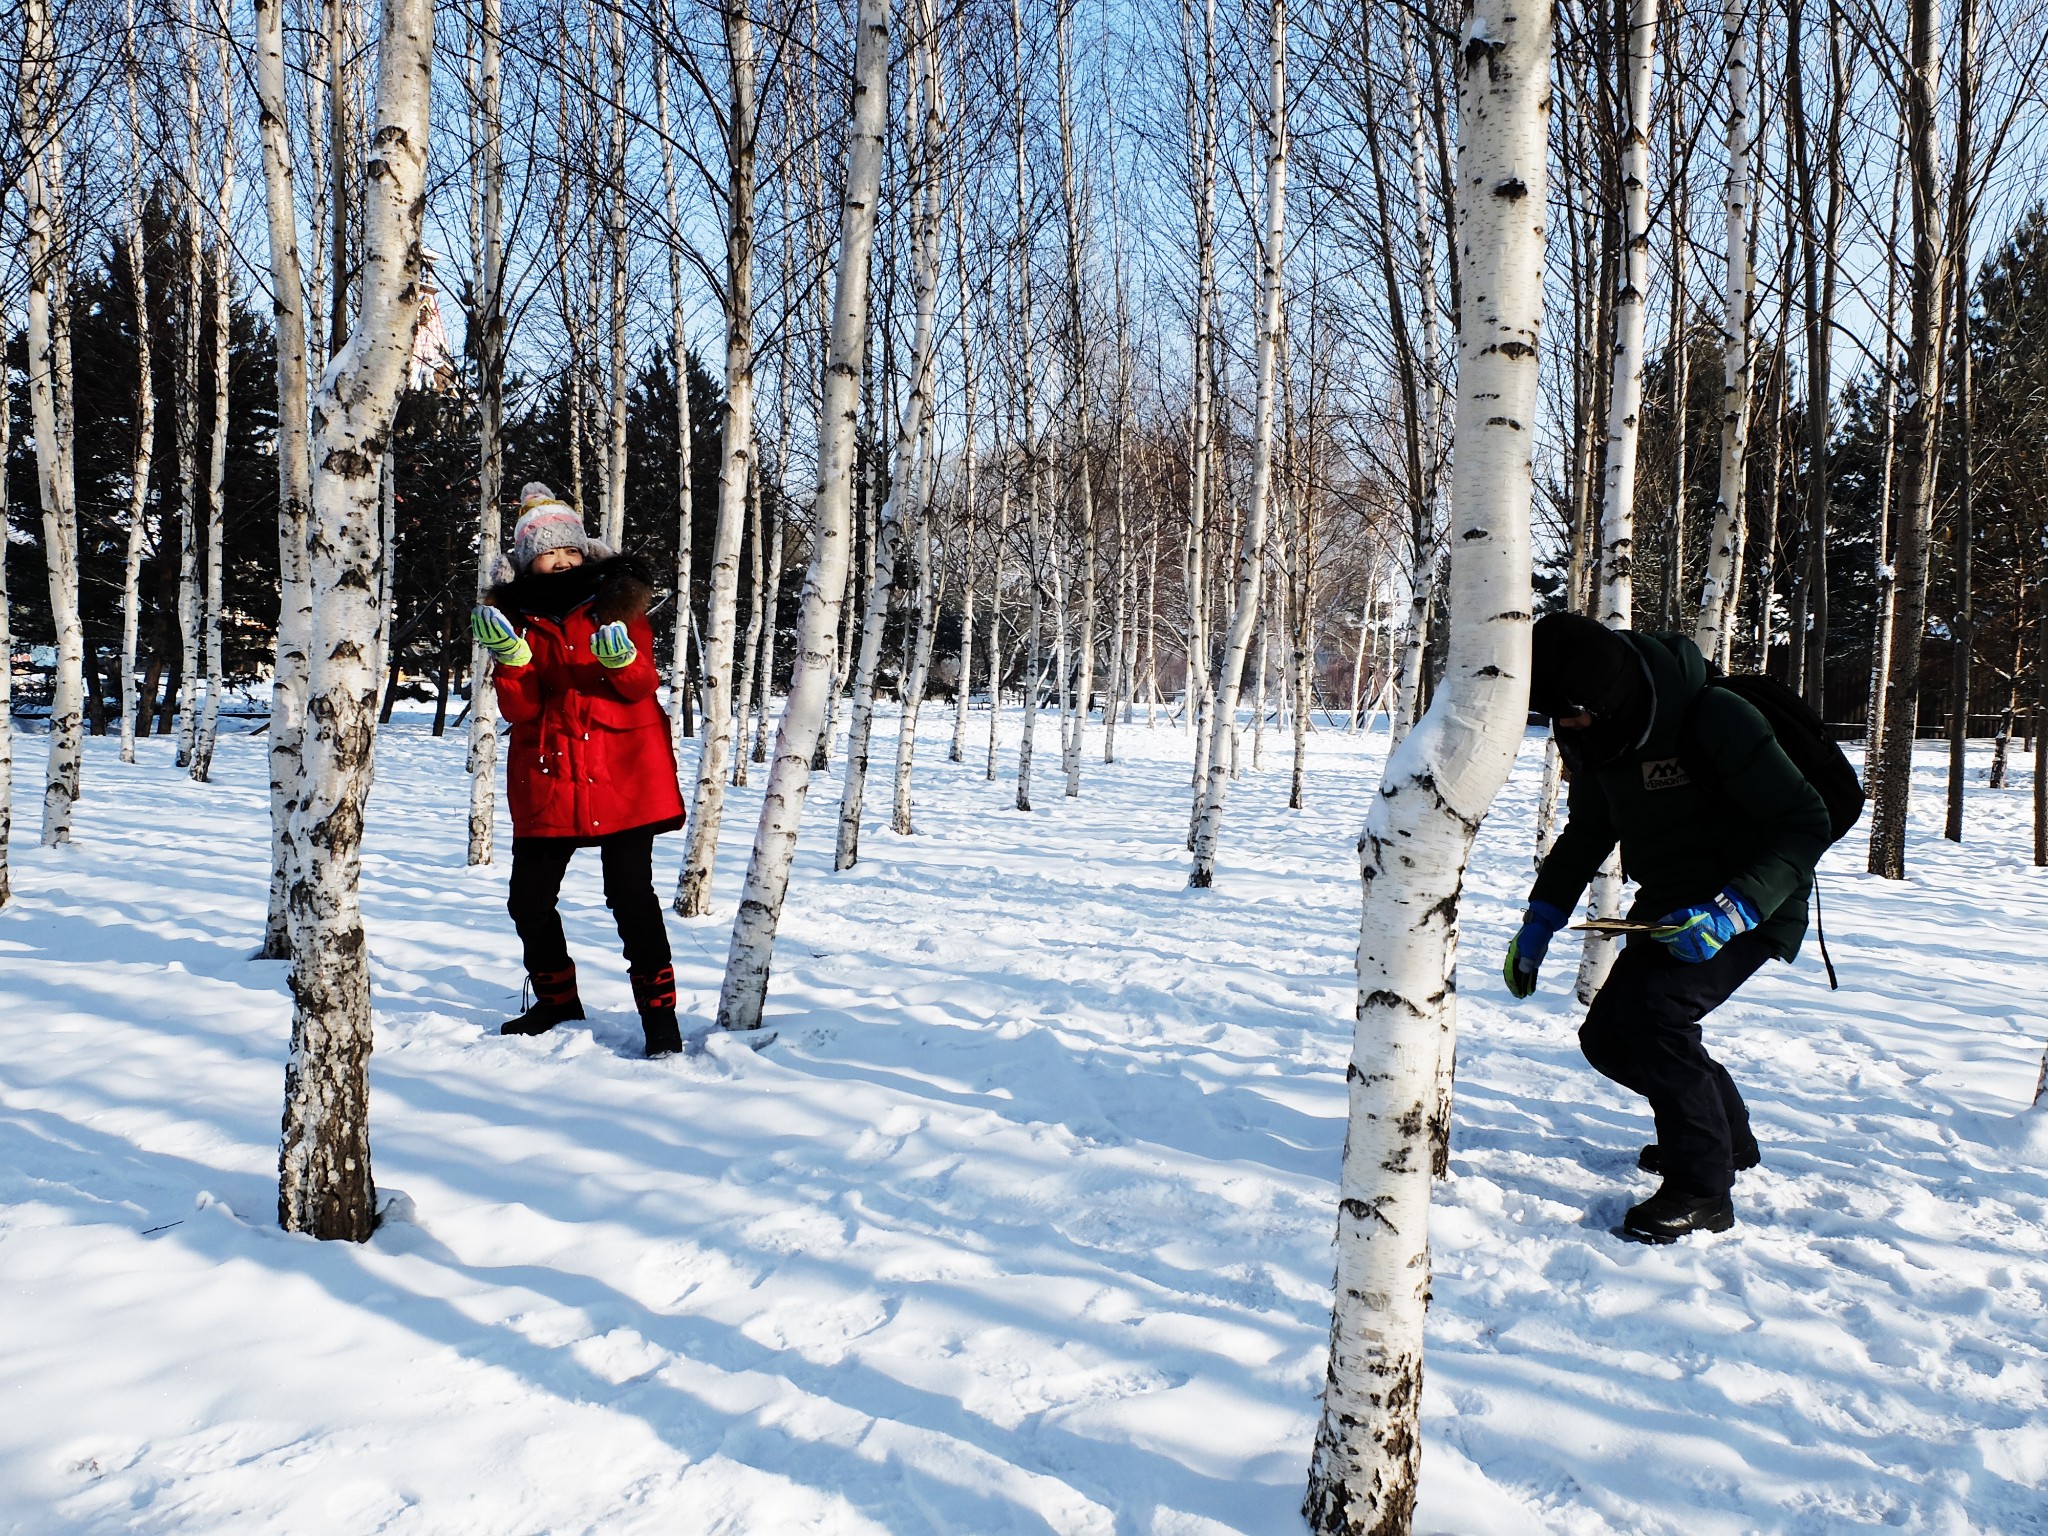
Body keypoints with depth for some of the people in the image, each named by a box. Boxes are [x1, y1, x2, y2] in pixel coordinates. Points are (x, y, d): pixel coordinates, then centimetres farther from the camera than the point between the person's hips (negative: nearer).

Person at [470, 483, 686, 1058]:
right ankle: (557, 999, 28)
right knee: (528, 899, 6)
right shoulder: (516, 618, 7)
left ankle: (658, 1011, 4)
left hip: (622, 773, -3)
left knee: (631, 895, -6)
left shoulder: (616, 601, 4)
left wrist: (622, 659, -26)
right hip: (546, 779, 3)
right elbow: (520, 710, -1)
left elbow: (643, 686, -5)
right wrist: (511, 659, -18)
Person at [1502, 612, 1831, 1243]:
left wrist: (1733, 909, -34)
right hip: (1669, 910, 8)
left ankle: (1703, 1190, -13)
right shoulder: (1597, 734, -4)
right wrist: (1542, 917, 2)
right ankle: (1728, 1136, 32)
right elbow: (1587, 831, 11)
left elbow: (1805, 823, -24)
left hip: (1749, 911, -8)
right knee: (1608, 1036, 6)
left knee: (1654, 1006, -27)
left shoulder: (1715, 719, -27)